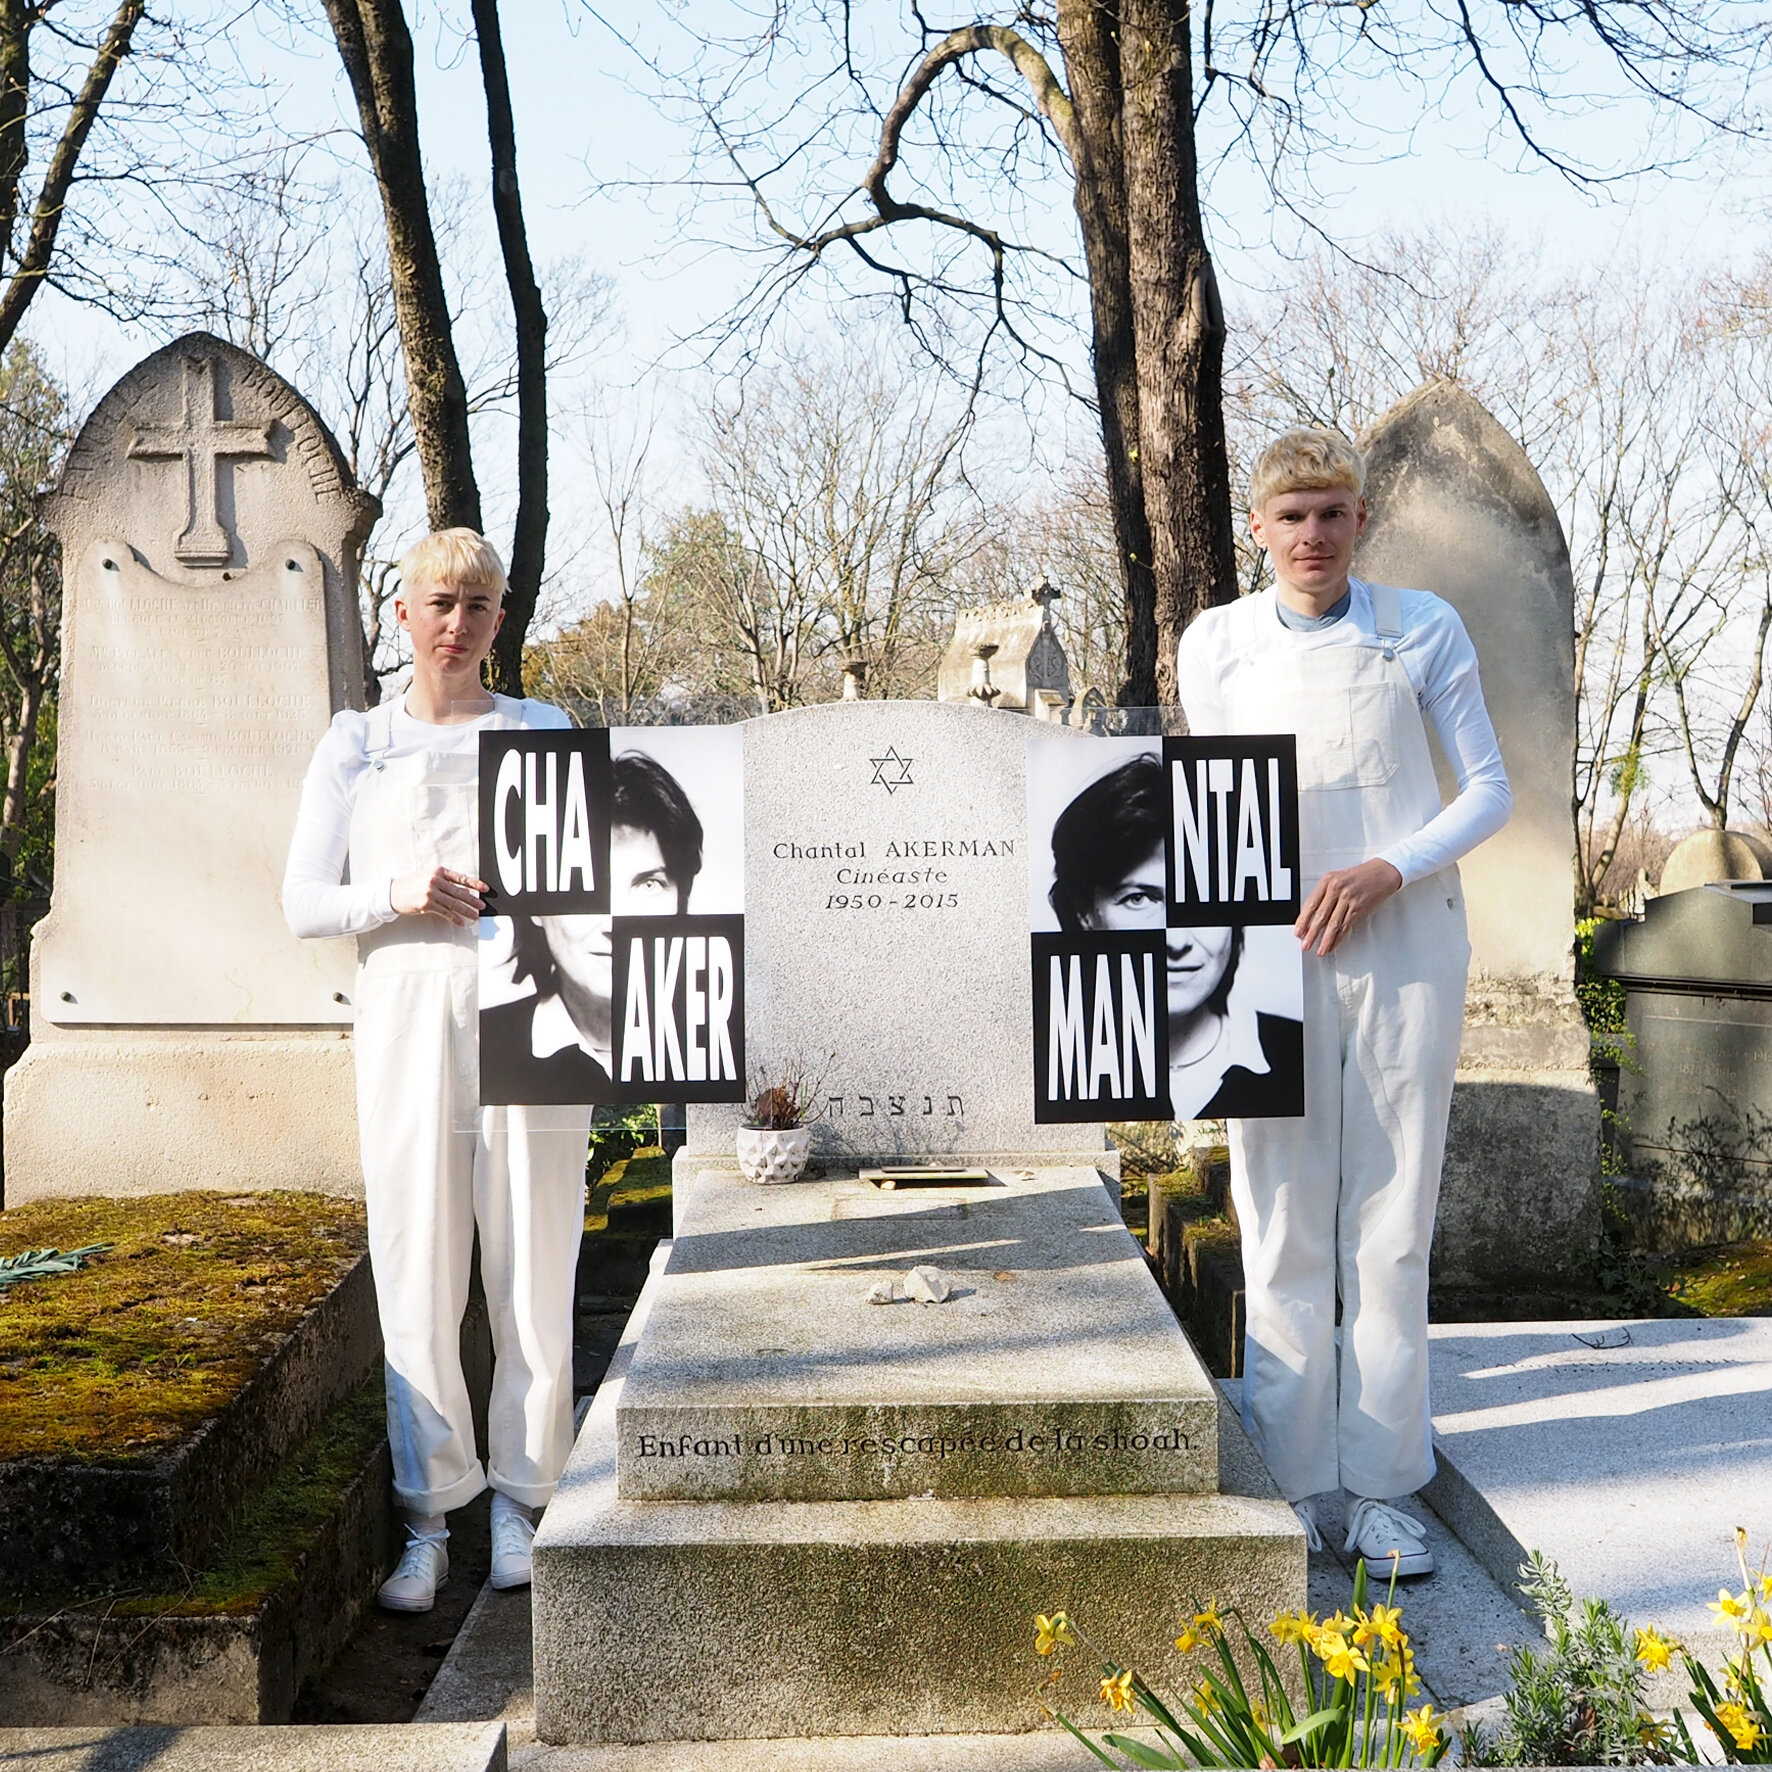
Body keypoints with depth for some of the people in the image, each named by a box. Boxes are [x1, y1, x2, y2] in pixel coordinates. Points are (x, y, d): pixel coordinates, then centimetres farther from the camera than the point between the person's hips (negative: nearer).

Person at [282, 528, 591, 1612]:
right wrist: (393, 894, -13)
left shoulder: (546, 731, 14)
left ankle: (521, 1502, 15)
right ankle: (429, 1520, 11)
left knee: (535, 1269, 2)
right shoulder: (357, 745, 12)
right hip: (409, 1018, 0)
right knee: (419, 1275, 0)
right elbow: (301, 904, 7)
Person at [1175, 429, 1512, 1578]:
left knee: (1393, 1225, 4)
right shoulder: (1215, 644, 6)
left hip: (1402, 950, 0)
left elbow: (1491, 789, 4)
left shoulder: (1423, 630, 3)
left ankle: (1383, 1488, 14)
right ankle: (1295, 1485, 13)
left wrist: (1388, 871, -11)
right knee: (1284, 1226, 2)